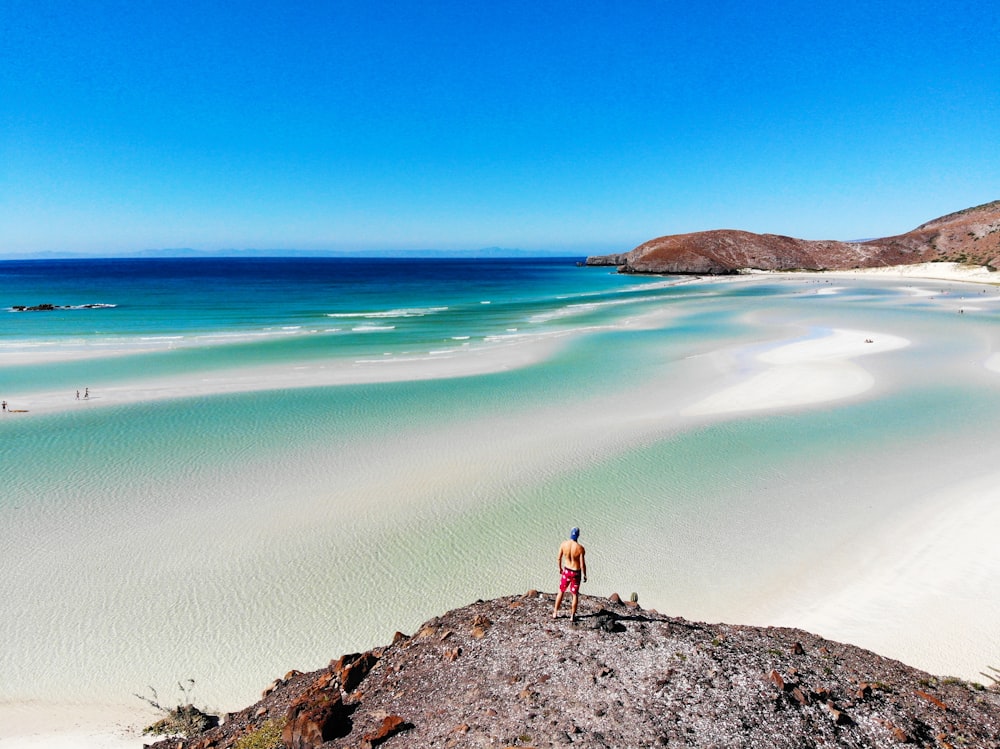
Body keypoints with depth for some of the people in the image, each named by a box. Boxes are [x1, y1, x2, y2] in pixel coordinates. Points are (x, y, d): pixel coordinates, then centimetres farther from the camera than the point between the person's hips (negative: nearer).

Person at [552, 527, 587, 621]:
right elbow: (582, 564, -18)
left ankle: (555, 613, 28)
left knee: (561, 592, 21)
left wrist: (560, 568, 15)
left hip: (566, 571, 2)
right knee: (575, 594, 16)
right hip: (576, 573, -2)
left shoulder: (563, 544, -14)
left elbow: (558, 559, -4)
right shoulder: (580, 548, -22)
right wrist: (585, 575, -2)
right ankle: (572, 616, 22)